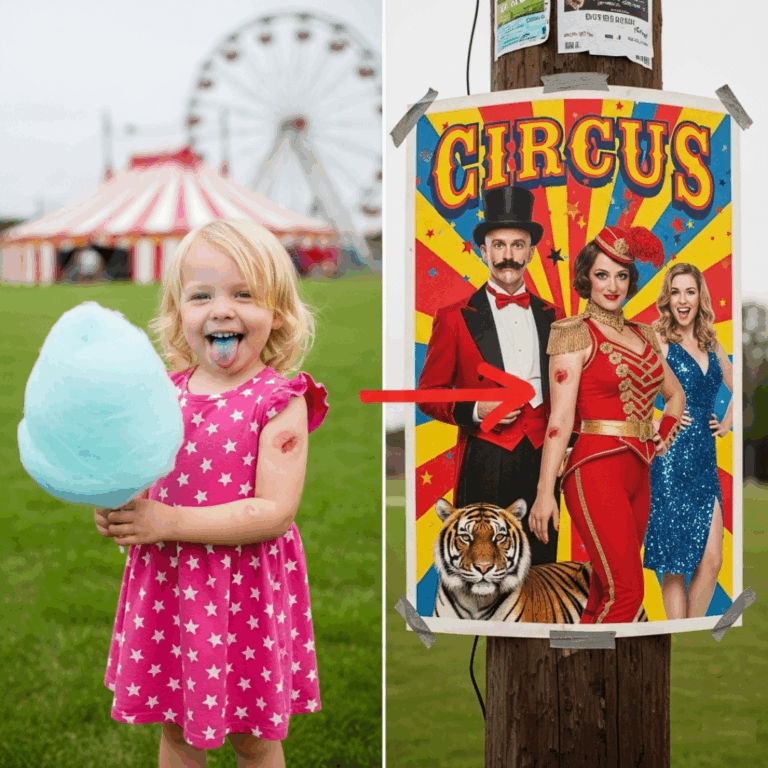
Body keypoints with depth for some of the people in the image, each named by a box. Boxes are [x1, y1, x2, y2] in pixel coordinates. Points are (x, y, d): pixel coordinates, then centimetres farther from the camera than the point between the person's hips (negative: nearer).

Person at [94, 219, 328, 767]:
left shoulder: (280, 402, -13)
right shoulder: (166, 393, 3)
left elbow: (274, 512, -20)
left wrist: (169, 522, -23)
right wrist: (116, 509, -11)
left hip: (245, 590, -4)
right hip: (167, 582, 5)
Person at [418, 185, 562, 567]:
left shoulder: (551, 317, 14)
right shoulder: (455, 318, 5)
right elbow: (428, 394, 6)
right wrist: (475, 411, -11)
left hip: (542, 459, 3)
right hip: (486, 460, -3)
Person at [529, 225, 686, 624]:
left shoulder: (643, 335, 16)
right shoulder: (575, 333, -4)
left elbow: (675, 394, 31)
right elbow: (561, 417, -11)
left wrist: (665, 433, 12)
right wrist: (545, 491, -17)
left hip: (638, 472, 7)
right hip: (596, 471, -7)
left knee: (605, 592, 8)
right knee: (626, 593, -14)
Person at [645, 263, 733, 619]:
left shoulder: (711, 345, 14)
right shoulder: (658, 341, -4)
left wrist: (726, 423, 16)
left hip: (705, 459, 6)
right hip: (671, 459, -6)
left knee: (712, 560, 1)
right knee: (676, 563, -1)